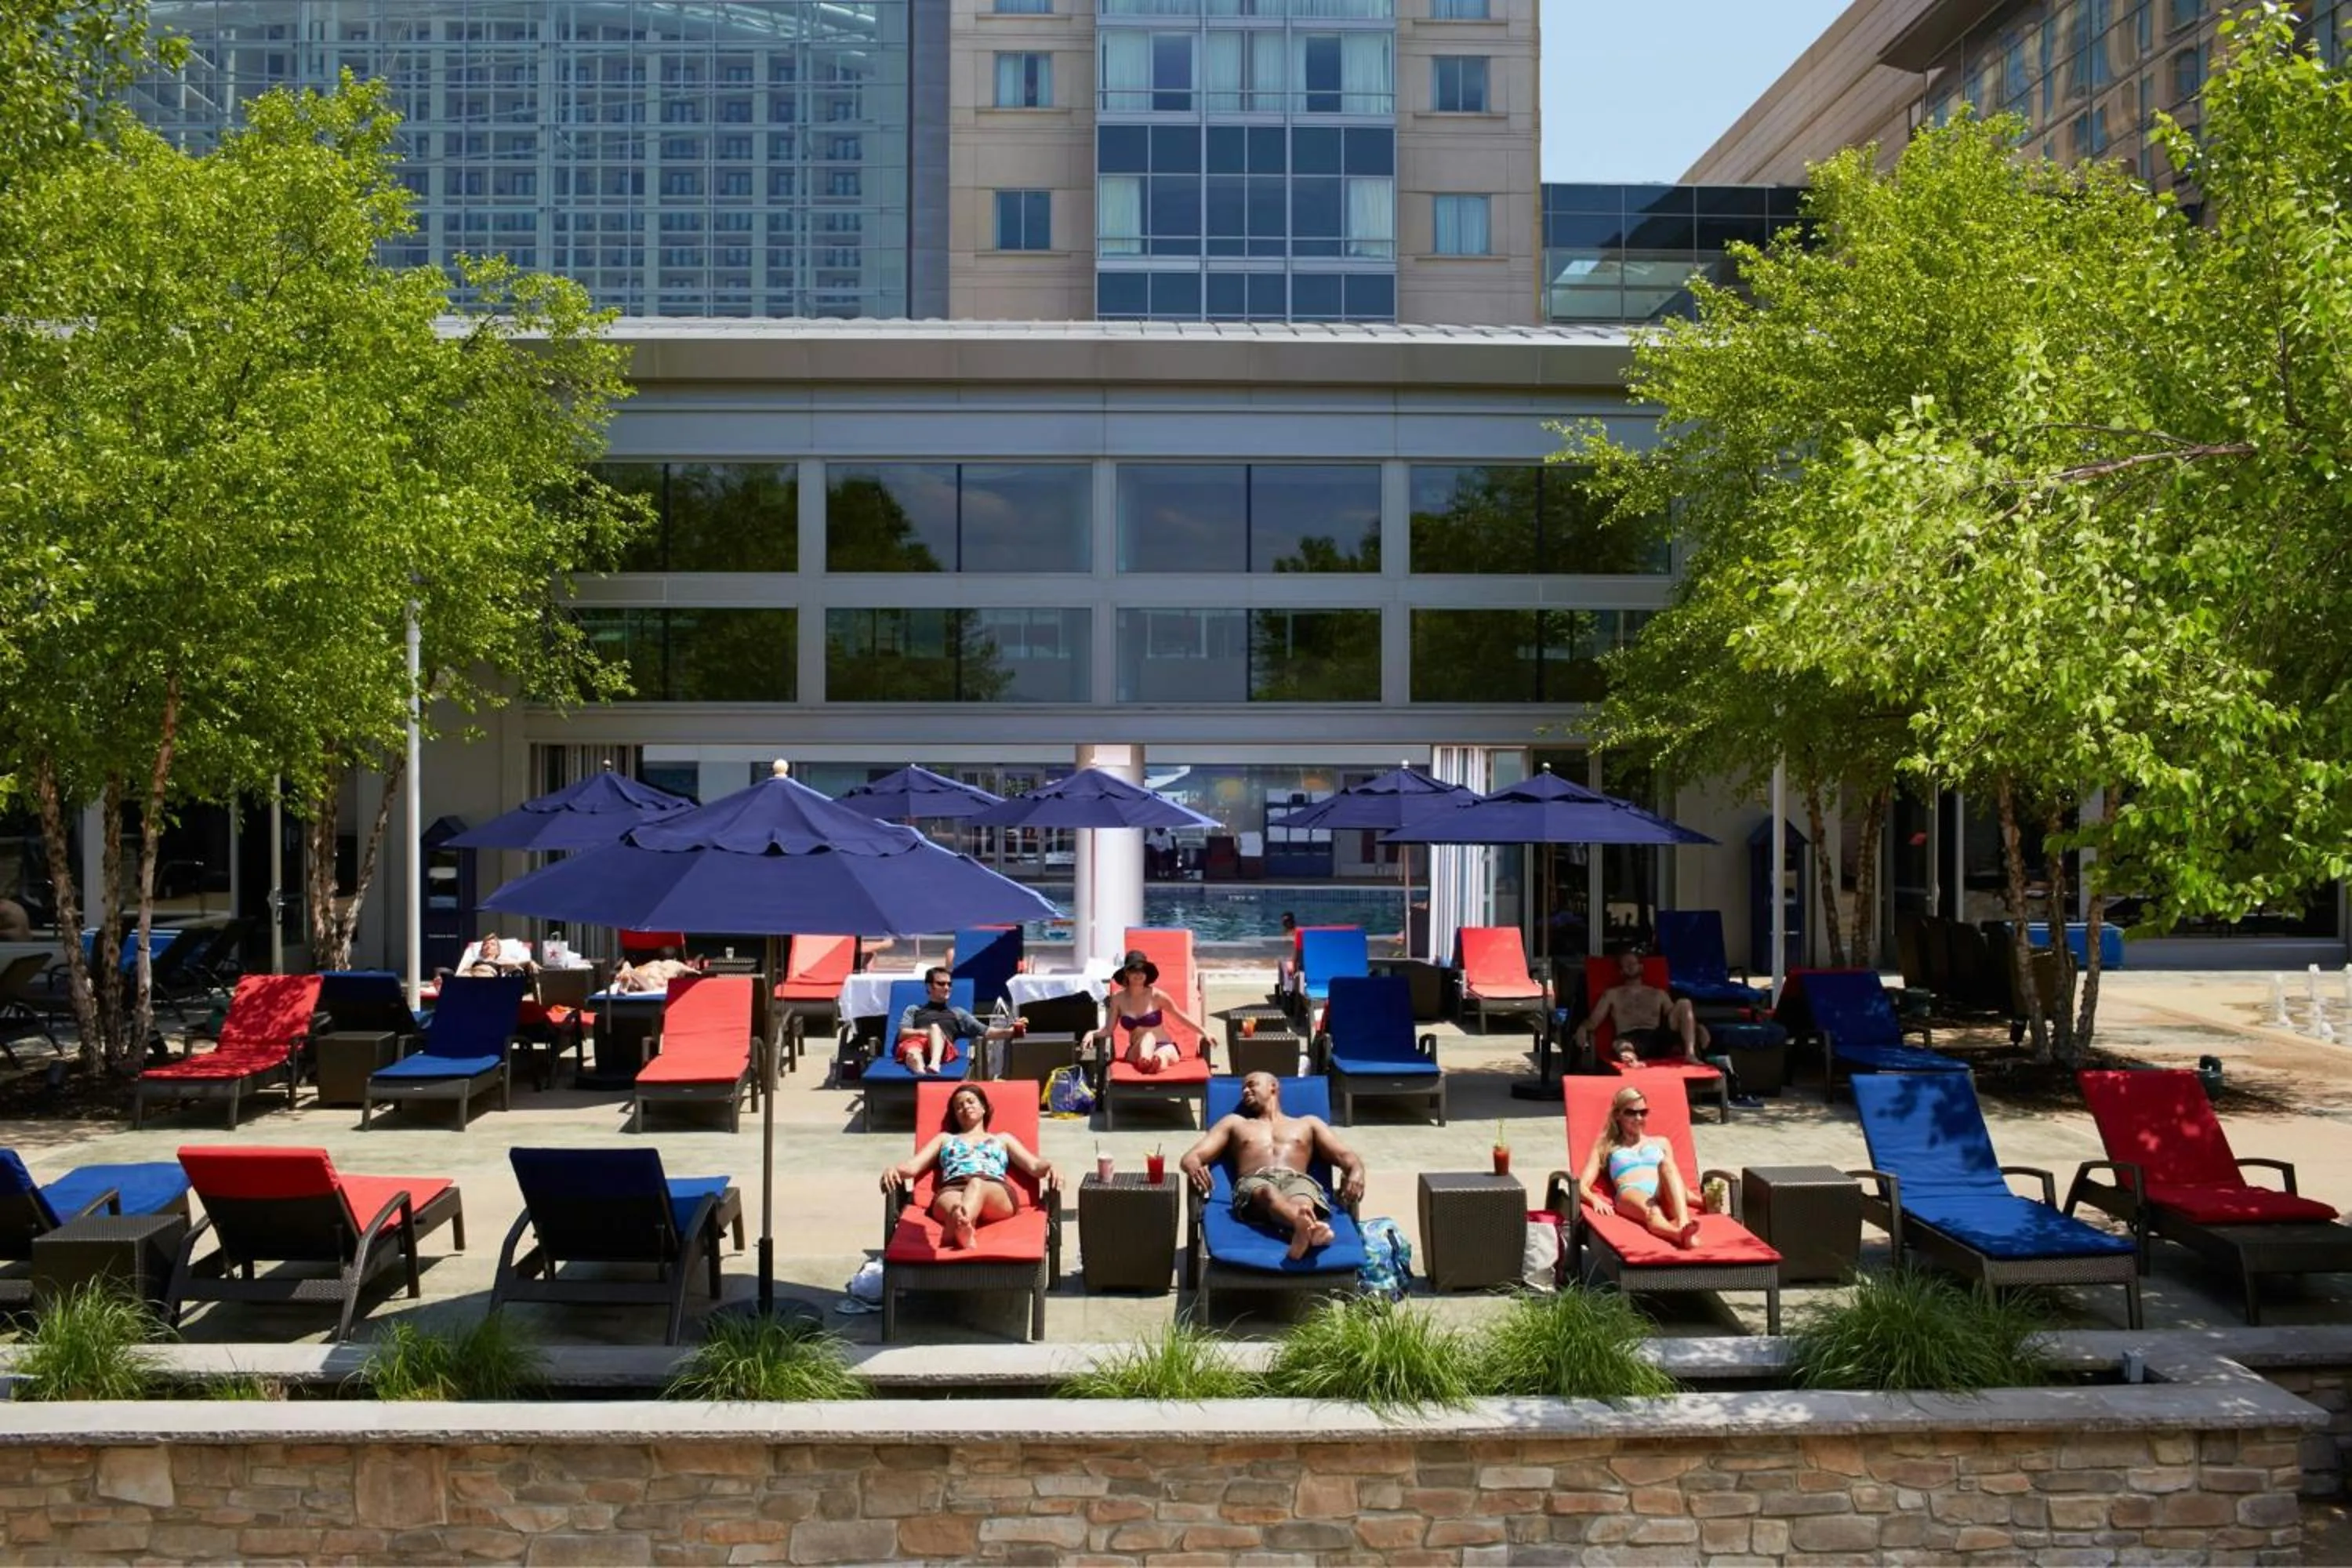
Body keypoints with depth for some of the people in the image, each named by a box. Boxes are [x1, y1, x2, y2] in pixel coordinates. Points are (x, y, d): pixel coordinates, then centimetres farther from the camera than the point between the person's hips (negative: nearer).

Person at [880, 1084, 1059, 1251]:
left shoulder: (1003, 1139, 36)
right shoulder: (945, 1138, 39)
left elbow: (1034, 1165, 22)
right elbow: (913, 1166, 24)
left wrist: (1049, 1167, -4)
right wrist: (893, 1170, -1)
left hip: (997, 1192, -1)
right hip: (952, 1190, 1)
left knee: (977, 1184, -41)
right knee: (953, 1205, -41)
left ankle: (960, 1228, -74)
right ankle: (962, 1228, -77)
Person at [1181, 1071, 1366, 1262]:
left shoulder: (1308, 1123, 35)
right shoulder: (1234, 1122, 36)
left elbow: (1344, 1155, 21)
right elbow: (1192, 1156, 23)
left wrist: (1356, 1171, -6)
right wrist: (1193, 1167, -5)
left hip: (1298, 1181, 1)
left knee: (1301, 1202, -41)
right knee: (1269, 1193, -41)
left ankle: (1304, 1231, -76)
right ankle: (1310, 1229, -74)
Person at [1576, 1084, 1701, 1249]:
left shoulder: (1660, 1143, 33)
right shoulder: (1606, 1147, 25)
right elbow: (1582, 1186, 14)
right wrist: (1596, 1200, -12)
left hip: (1664, 1195, 3)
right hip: (1630, 1194, -2)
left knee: (1666, 1164, -31)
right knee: (1651, 1210, -39)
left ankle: (1684, 1224, -57)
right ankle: (1683, 1235, -74)